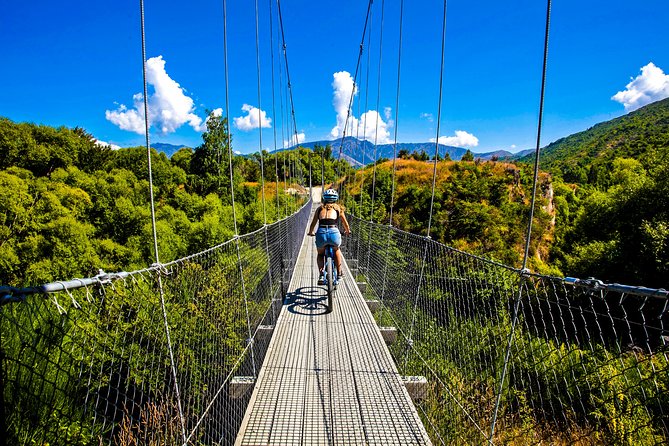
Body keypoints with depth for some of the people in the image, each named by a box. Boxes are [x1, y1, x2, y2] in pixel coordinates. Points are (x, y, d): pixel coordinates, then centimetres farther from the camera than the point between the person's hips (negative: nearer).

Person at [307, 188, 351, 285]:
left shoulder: (320, 208, 22)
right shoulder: (338, 208, 20)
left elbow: (313, 224, 26)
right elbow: (345, 223, 27)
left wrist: (310, 233, 45)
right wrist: (347, 231, 47)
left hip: (321, 233, 0)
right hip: (334, 232, 0)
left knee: (320, 253, 30)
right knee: (336, 250, 33)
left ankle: (321, 275, 13)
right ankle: (339, 273, 34)